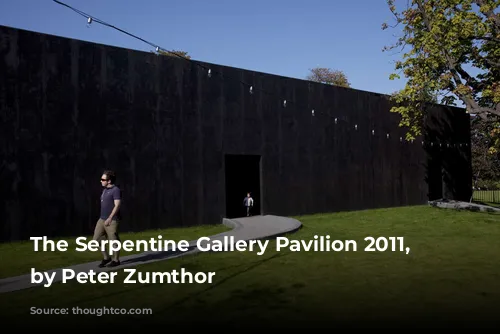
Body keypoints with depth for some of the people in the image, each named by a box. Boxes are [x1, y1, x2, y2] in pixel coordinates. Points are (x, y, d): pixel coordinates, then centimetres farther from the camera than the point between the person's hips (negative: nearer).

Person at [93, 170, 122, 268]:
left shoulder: (116, 190, -14)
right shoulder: (105, 190, 14)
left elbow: (117, 206, -21)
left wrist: (110, 218, -25)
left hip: (111, 221, -8)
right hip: (102, 219, 9)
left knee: (113, 241, 2)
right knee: (96, 239, 5)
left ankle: (116, 260, 18)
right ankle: (106, 258, 19)